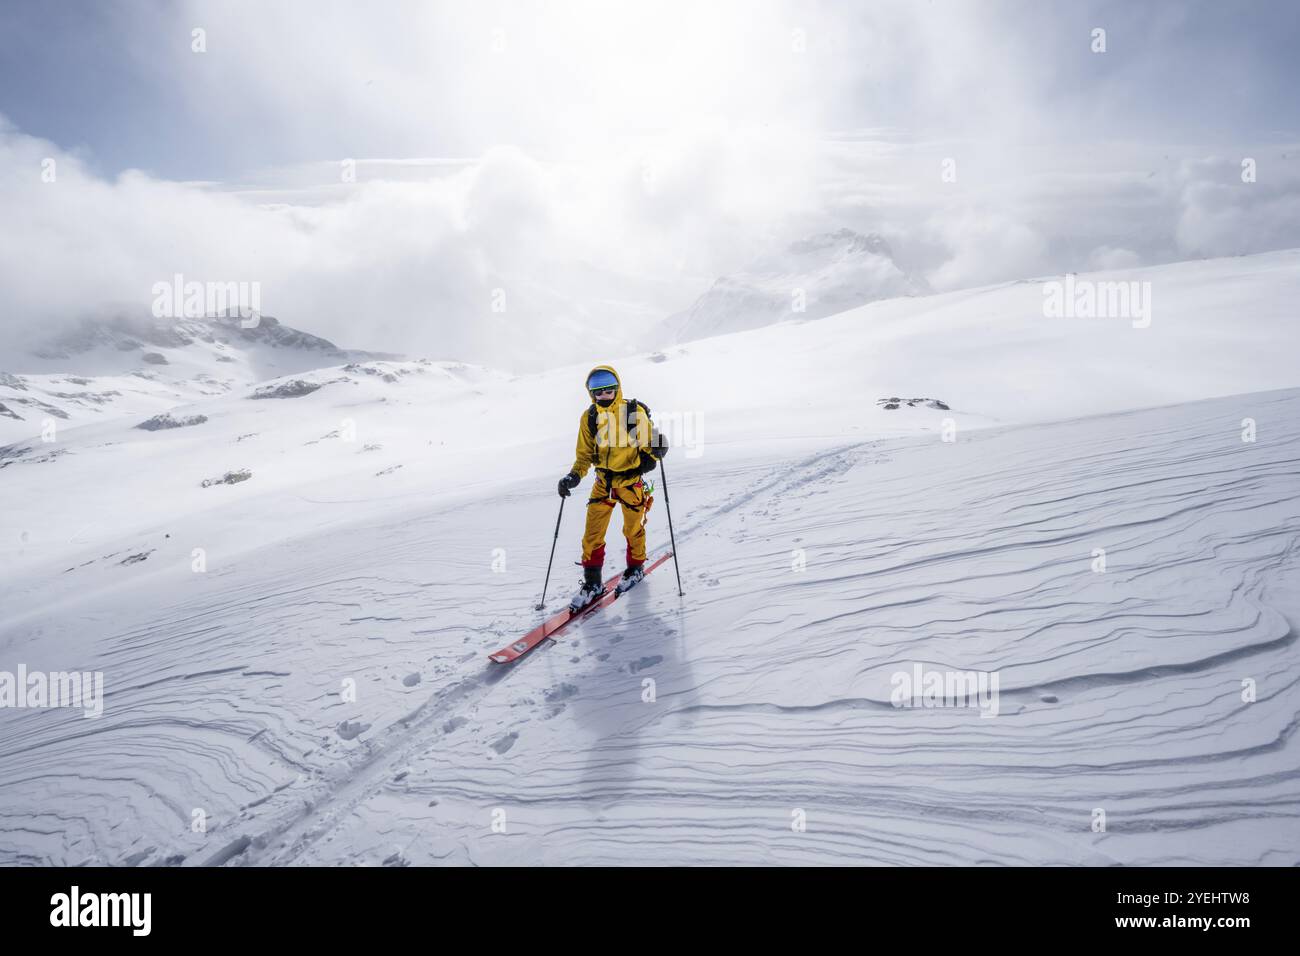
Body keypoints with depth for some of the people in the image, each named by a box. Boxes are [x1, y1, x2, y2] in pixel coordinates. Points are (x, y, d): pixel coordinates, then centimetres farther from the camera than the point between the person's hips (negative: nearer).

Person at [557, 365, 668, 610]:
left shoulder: (635, 412, -9)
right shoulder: (589, 417, 1)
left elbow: (649, 444, -3)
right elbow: (584, 454, 6)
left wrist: (649, 456, -26)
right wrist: (574, 476, -10)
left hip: (631, 479, -3)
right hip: (603, 481, 3)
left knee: (633, 529, 12)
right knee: (592, 531, -2)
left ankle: (636, 568, 37)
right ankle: (592, 582, 10)